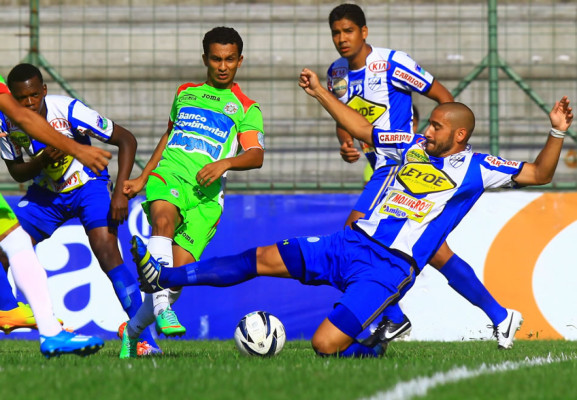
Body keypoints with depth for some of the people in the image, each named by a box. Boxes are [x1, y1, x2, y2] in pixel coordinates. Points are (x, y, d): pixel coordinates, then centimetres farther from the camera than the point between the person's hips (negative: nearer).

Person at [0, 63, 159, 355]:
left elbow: (126, 140, -21)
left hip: (87, 186, -5)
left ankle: (144, 339, -23)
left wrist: (120, 192, -28)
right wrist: (42, 160, -26)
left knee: (107, 253, -24)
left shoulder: (68, 110, -27)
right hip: (45, 192, 5)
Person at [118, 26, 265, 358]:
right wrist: (142, 178, 31)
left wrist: (225, 163, -21)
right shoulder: (185, 93, 24)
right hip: (167, 177, 1)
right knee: (164, 220, -35)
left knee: (178, 272, -12)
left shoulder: (247, 109, 13)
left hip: (205, 194, -1)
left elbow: (256, 156, -2)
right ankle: (162, 307, -47)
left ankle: (132, 331, 8)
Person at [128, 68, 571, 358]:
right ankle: (164, 278, 2)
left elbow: (538, 174, -8)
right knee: (263, 259, -1)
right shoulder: (414, 146, 13)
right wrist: (320, 93, 24)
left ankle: (369, 350, 12)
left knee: (325, 344, -21)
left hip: (388, 268, -6)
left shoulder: (475, 168, -4)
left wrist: (557, 133, -22)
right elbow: (362, 129, 24)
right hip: (349, 244, 6)